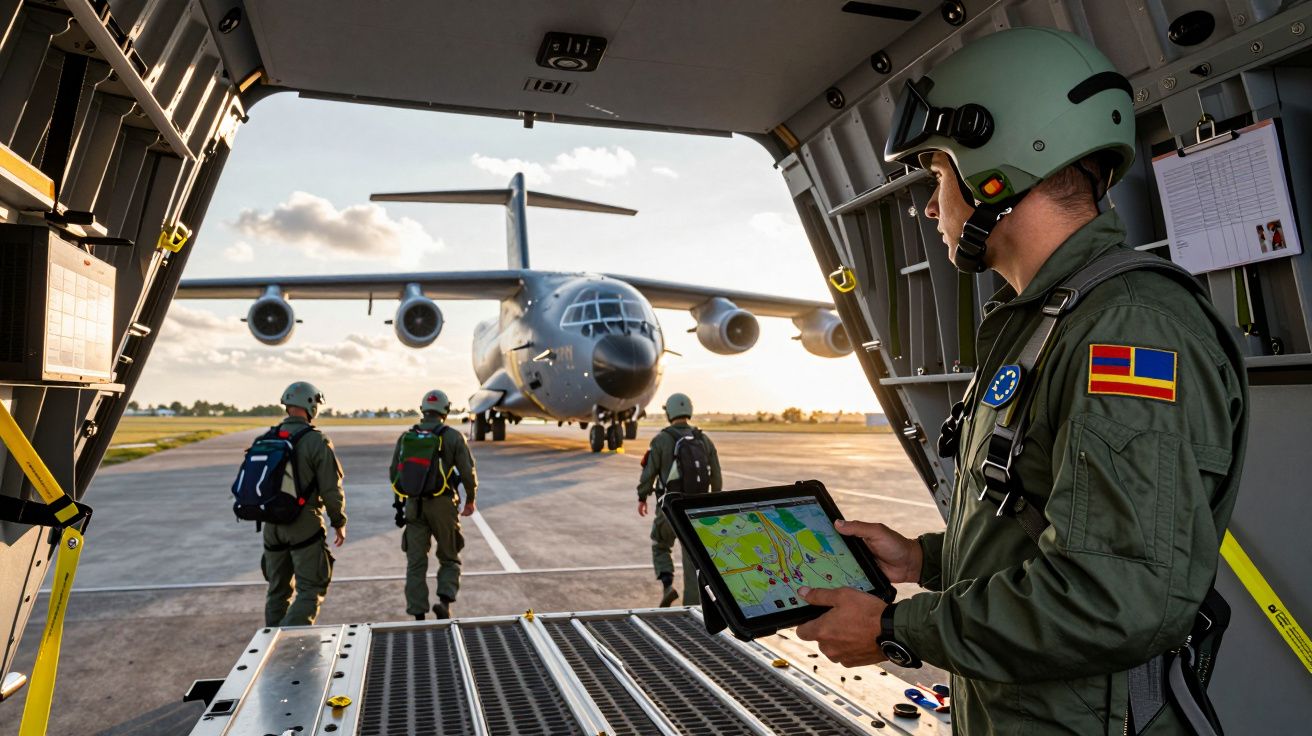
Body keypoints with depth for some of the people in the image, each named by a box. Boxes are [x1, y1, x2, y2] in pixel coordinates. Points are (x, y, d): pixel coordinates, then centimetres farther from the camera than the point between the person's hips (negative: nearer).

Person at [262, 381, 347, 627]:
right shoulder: (317, 441, -14)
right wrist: (339, 523, 0)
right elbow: (331, 489, -14)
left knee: (278, 589, 19)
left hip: (272, 524, 6)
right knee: (311, 590, 0)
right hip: (305, 525, -6)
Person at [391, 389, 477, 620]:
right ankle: (445, 600, -8)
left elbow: (395, 473, 10)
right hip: (442, 505, -3)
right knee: (449, 559, 13)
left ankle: (418, 614, 10)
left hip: (413, 506, 3)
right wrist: (470, 501, 10)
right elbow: (468, 473, -6)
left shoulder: (405, 437, 5)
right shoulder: (453, 437, -6)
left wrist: (403, 500, 24)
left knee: (416, 563, 10)